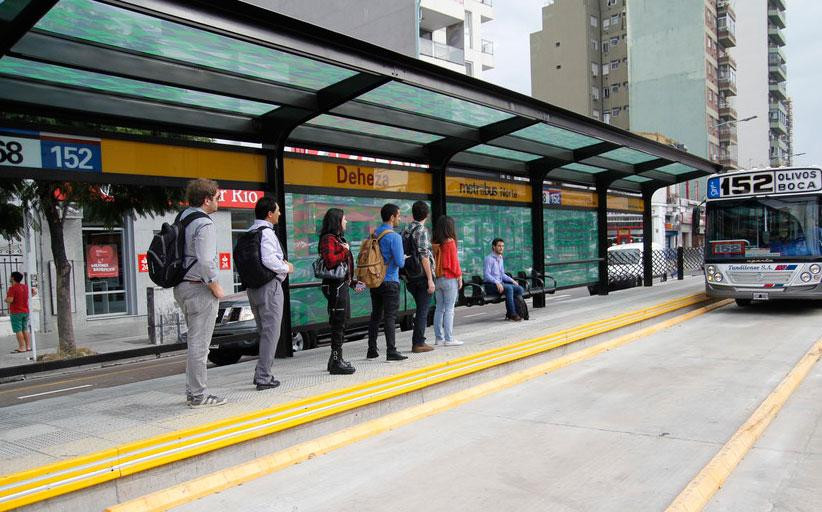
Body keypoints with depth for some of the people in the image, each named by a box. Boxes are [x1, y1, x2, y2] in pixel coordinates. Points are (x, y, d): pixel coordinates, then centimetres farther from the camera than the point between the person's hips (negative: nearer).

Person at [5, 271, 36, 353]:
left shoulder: (12, 288, -14)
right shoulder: (25, 287, 7)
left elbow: (10, 300, -21)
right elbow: (35, 291, 19)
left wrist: (6, 300, 0)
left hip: (16, 312, -7)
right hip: (26, 311, 7)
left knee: (18, 330, -3)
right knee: (25, 329, 12)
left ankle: (22, 348, -4)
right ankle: (28, 347, 12)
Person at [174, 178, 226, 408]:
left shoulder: (182, 217, 10)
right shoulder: (204, 224, -17)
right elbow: (205, 262, -25)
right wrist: (216, 287, -12)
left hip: (181, 287, 9)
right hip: (200, 288, -9)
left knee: (195, 341, 18)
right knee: (199, 344, -1)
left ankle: (192, 390, 26)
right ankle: (198, 395, 7)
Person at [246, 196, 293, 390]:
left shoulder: (249, 232, 13)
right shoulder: (266, 232, -14)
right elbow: (269, 260, -25)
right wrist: (286, 267, -7)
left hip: (252, 286, 9)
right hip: (269, 287, -9)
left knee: (264, 332, 18)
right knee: (271, 332, -3)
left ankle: (262, 372, 24)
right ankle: (263, 377, -1)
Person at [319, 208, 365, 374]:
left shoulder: (338, 238, 20)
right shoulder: (328, 239, -11)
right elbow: (330, 260, -25)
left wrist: (353, 282, 23)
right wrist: (345, 250, -13)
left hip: (342, 285, 10)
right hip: (335, 286, -10)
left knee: (340, 323, 14)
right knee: (338, 323, -6)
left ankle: (336, 360, 23)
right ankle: (336, 362, -1)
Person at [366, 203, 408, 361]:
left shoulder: (374, 234, 8)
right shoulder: (394, 237, -15)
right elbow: (400, 262, -17)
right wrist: (404, 258, 5)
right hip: (390, 281, -7)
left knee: (375, 315, 13)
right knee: (390, 317, -5)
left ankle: (372, 350, 18)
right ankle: (391, 351, -3)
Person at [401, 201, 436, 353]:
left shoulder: (405, 230, 11)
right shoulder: (422, 230, -12)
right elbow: (424, 256, -18)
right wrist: (430, 279, -16)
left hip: (410, 276, 8)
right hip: (423, 275, -8)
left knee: (421, 309, 17)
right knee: (423, 310, -1)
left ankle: (418, 341, 20)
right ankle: (418, 343, 2)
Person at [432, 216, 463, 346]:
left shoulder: (435, 243, 4)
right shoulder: (450, 242, -12)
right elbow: (454, 262, -10)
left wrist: (435, 275, 14)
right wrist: (459, 277, 0)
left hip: (437, 279, 6)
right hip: (449, 279, -6)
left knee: (439, 308, 11)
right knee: (449, 309, -2)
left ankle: (438, 338, 15)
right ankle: (448, 339, 0)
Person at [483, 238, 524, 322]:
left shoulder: (500, 259, 18)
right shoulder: (489, 258, -9)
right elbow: (486, 275, -18)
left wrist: (512, 280, 7)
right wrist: (497, 283, -29)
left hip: (500, 283, 8)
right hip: (490, 285, -8)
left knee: (519, 289, -10)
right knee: (509, 288, -32)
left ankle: (510, 312, -10)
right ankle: (512, 314, -27)